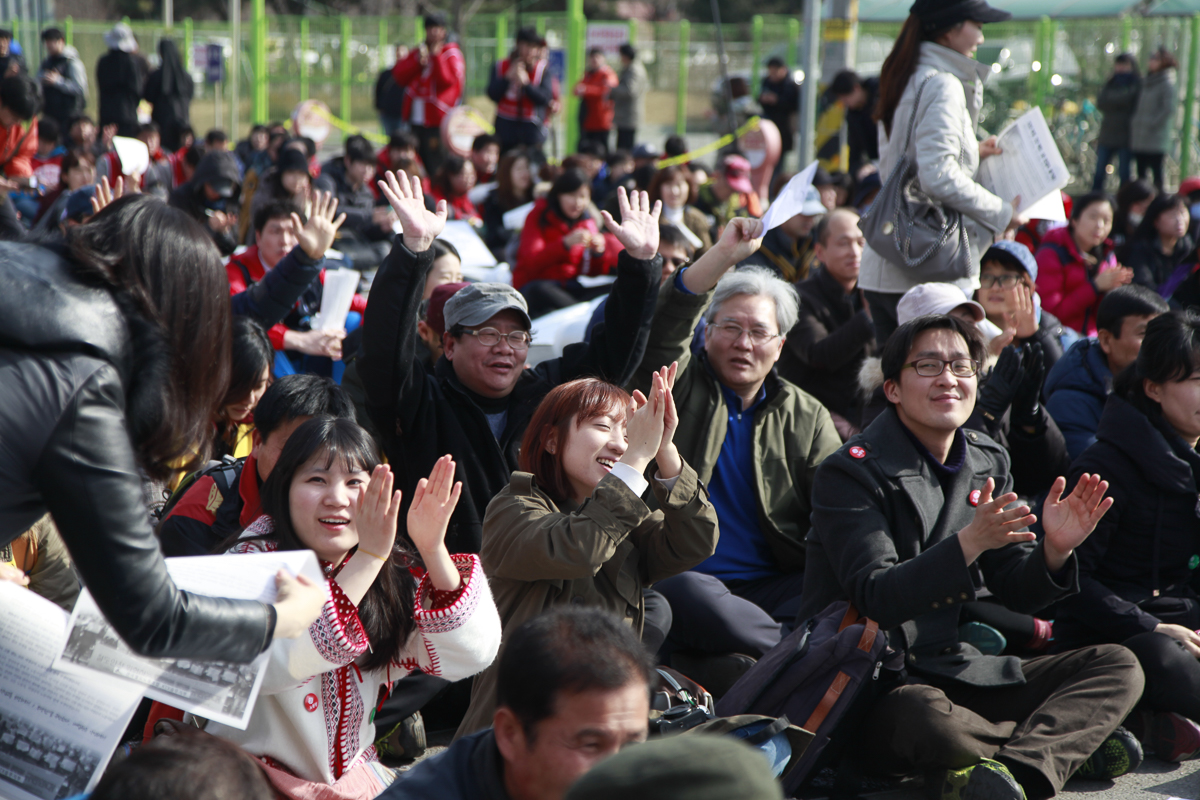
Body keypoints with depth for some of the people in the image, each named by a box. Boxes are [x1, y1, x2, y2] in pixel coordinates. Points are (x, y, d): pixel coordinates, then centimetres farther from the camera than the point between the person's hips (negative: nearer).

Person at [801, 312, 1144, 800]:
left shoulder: (988, 463, 11)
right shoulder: (852, 471, -10)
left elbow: (1015, 591, 11)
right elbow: (877, 600, -20)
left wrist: (1054, 552, -11)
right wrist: (970, 541, -31)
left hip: (955, 672, 7)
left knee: (1118, 666, -4)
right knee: (923, 716, -41)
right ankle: (1072, 741, -18)